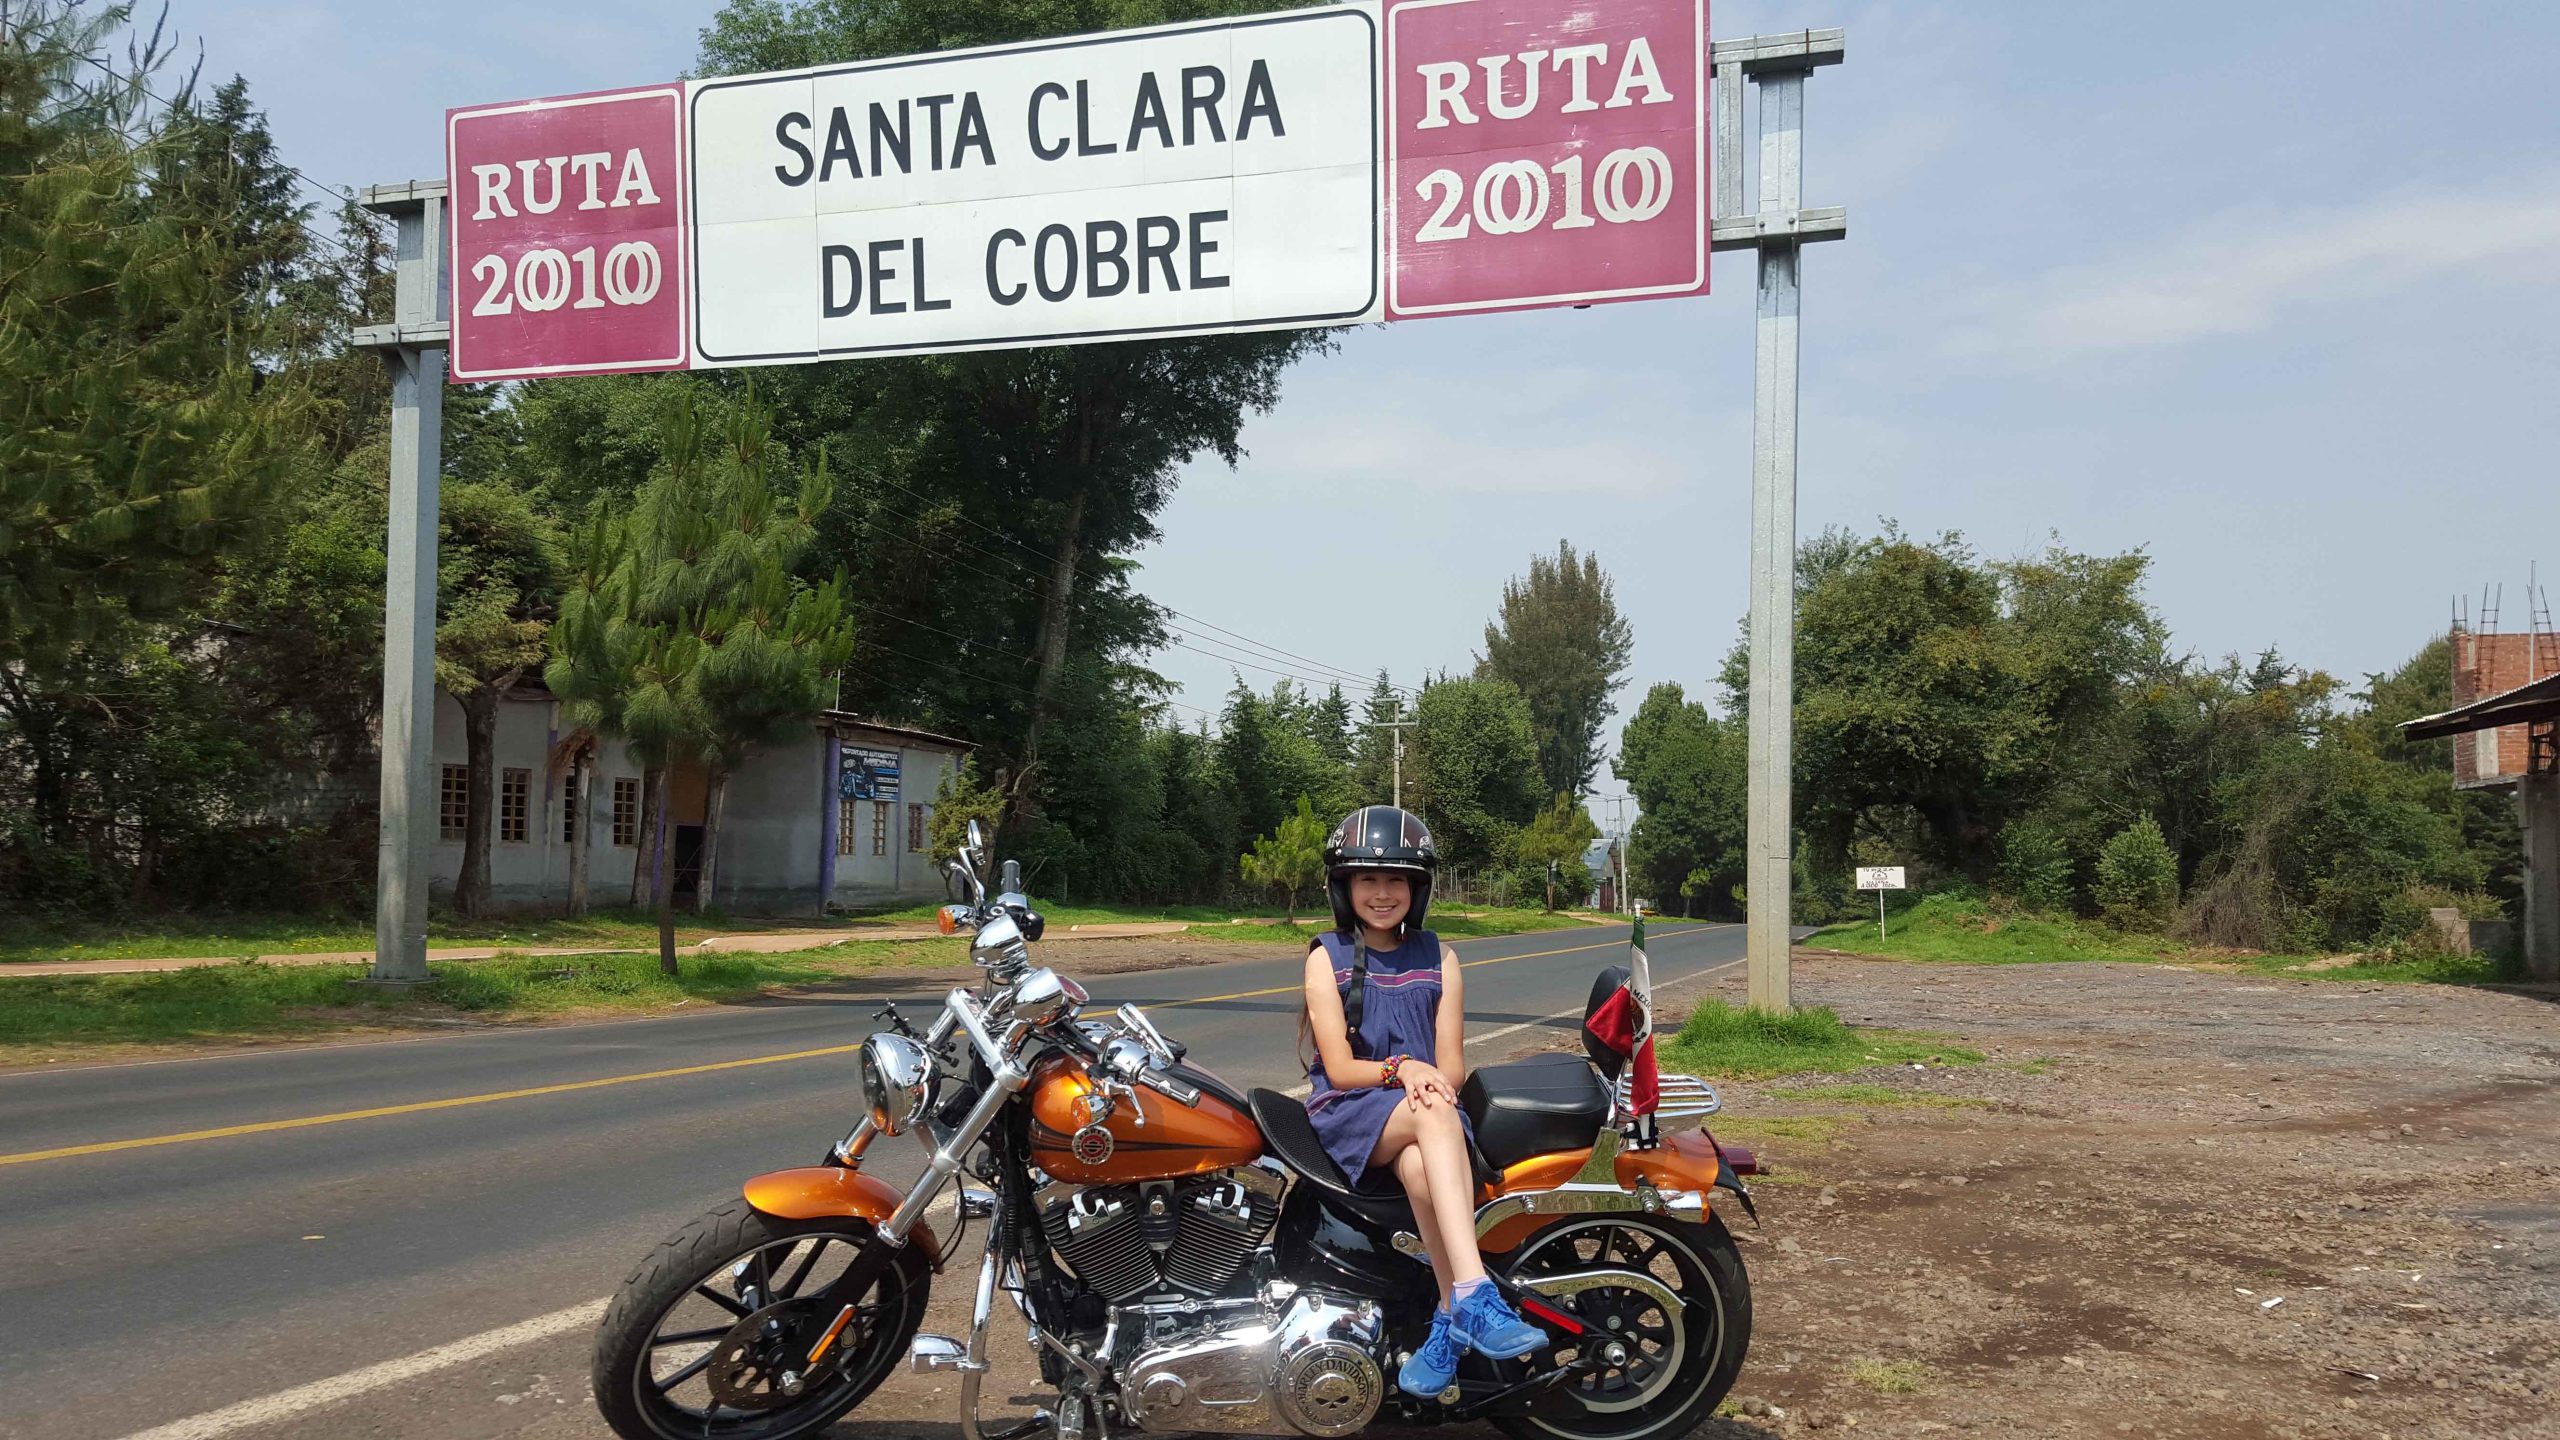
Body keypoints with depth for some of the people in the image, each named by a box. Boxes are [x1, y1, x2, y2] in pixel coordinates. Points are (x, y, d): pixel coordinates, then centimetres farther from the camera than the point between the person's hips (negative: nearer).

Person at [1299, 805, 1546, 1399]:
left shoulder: (1439, 958, 14)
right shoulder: (1327, 957, 7)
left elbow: (1451, 1065, 7)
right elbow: (1338, 1067, -4)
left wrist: (1431, 1080, -17)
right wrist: (1402, 1069, -22)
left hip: (1421, 1108, 2)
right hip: (1346, 1112, -2)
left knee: (1421, 1168, -38)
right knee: (1436, 1118, -38)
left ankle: (1451, 1321, -33)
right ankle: (1475, 1297, -49)